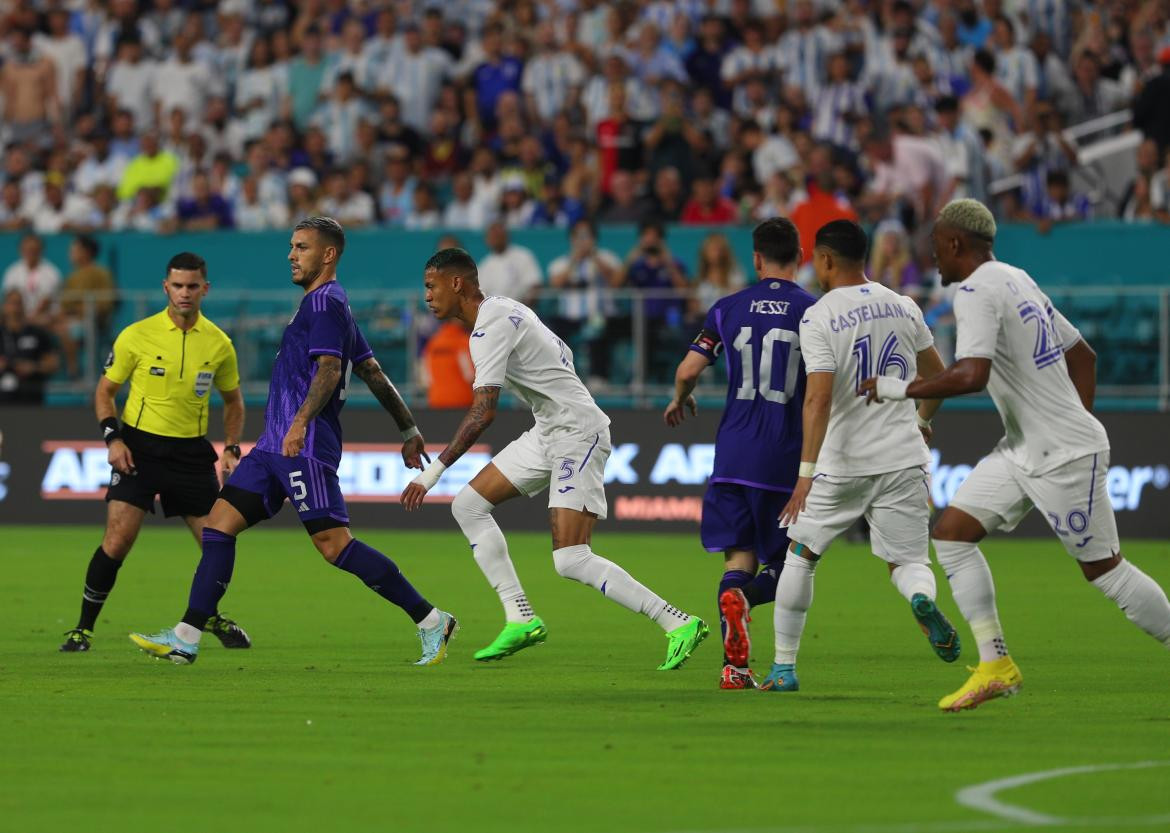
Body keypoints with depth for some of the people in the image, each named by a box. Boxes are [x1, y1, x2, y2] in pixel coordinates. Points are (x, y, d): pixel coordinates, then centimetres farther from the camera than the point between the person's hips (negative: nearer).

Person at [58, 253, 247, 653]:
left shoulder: (218, 344, 2)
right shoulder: (137, 335, -5)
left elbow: (233, 401, 17)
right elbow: (105, 390, 5)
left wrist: (231, 448, 3)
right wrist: (112, 437, -10)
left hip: (192, 451, 3)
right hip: (139, 447, -3)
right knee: (117, 541, -16)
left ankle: (212, 616, 31)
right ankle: (83, 628, -3)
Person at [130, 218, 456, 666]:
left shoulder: (325, 302, -8)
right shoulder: (323, 303, 22)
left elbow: (329, 370, -22)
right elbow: (374, 373, 25)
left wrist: (301, 422, -35)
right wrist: (409, 431, 29)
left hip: (306, 446, -10)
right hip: (276, 444, 10)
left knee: (333, 543, -13)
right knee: (220, 522, 3)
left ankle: (430, 620, -7)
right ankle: (186, 638, 1)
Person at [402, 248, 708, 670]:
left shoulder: (491, 326, -18)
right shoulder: (504, 309, 12)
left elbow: (483, 411, -26)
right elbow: (562, 354, 24)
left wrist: (435, 470, -25)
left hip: (577, 433, -11)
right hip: (548, 433, 11)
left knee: (570, 561, -16)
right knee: (468, 505, 6)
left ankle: (678, 624, -12)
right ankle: (522, 619, 4)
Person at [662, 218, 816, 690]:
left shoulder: (728, 309, 5)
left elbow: (688, 370, 1)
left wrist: (679, 400, 23)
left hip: (734, 453, 2)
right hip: (787, 458, -2)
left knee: (739, 557, 9)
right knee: (786, 563, 9)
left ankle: (734, 666, -9)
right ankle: (741, 597, -28)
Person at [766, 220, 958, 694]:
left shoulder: (818, 317, -9)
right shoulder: (904, 308, 6)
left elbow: (819, 398, -20)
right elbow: (939, 377, 18)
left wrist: (806, 472, -22)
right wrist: (923, 419, 38)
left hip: (842, 464, -3)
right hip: (903, 459, 3)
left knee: (800, 556, 14)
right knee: (908, 562, 10)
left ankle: (784, 667, 15)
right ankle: (923, 600, -27)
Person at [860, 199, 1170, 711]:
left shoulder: (977, 291, -17)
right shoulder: (1018, 281, 13)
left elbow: (971, 376, -31)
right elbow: (1083, 355, 20)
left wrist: (898, 389, -20)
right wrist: (1078, 423, 21)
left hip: (1065, 457, -10)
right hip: (1022, 452, 10)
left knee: (1103, 569, -1)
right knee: (951, 533, 2)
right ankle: (995, 665, 1)